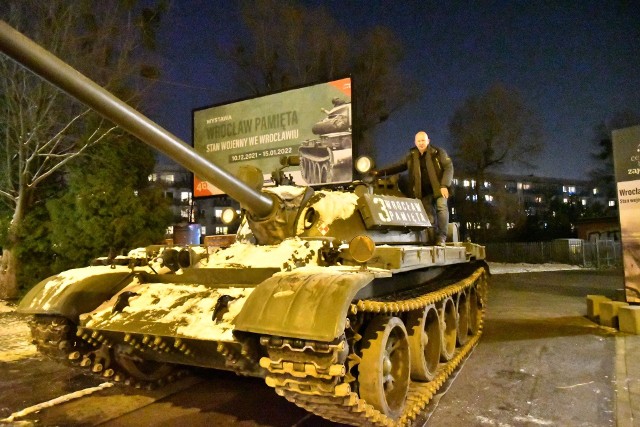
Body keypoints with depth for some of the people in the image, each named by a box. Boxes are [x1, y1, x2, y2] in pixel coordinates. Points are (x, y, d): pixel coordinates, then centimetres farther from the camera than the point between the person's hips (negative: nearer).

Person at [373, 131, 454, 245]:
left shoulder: (438, 153, 1)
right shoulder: (411, 157, 10)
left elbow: (448, 167, -4)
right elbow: (397, 167, 15)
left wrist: (444, 185, -16)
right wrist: (379, 172, 8)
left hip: (438, 188, -2)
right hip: (423, 192, 3)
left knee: (442, 207, -17)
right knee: (429, 215, -3)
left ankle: (441, 237, -14)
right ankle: (435, 237, 2)